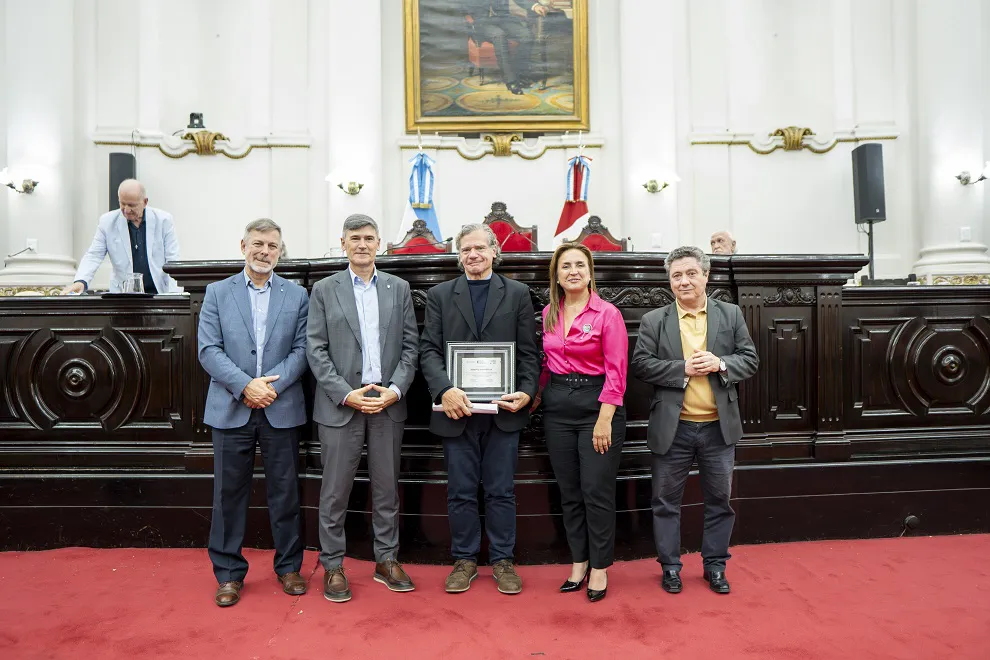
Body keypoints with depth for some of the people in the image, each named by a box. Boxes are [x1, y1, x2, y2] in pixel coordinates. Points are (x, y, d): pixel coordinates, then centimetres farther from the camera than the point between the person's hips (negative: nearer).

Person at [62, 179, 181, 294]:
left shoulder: (164, 220, 1)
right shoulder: (107, 222, 3)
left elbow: (172, 260, 0)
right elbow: (93, 256, 3)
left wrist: (174, 295, -13)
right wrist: (80, 281, -17)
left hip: (160, 292, 0)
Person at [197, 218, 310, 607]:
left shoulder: (297, 295, 6)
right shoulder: (217, 293, 6)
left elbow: (301, 349, 0)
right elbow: (209, 350, -3)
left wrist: (272, 386, -14)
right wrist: (245, 385, -15)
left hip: (281, 410, 0)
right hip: (231, 410, 0)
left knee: (285, 491, 9)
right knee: (229, 493, 8)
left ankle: (289, 567, 25)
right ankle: (229, 573, 23)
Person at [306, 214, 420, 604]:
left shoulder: (399, 288, 8)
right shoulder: (324, 290, 3)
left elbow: (411, 345, 5)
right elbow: (315, 349, -3)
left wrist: (395, 389, -8)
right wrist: (346, 394, -12)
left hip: (388, 404, 2)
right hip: (340, 405, -2)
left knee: (387, 488, 11)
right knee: (335, 491, 5)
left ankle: (387, 561, 25)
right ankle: (332, 567, 20)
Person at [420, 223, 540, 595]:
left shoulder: (517, 293, 6)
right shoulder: (439, 295, 7)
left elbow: (528, 352, 3)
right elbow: (429, 351, -1)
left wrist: (526, 392, -12)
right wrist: (445, 389, -17)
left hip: (503, 410, 0)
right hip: (458, 409, 1)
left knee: (501, 491, 10)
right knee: (460, 491, 10)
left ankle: (502, 560, 25)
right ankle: (465, 559, 27)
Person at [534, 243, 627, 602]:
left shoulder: (608, 314, -7)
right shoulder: (549, 314, 8)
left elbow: (616, 372, -10)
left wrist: (604, 421, -15)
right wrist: (535, 395, 3)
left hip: (596, 404, -5)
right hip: (557, 406, 5)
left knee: (597, 490, 0)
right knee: (569, 491, 12)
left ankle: (599, 568, 17)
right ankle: (578, 562, 26)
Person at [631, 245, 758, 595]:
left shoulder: (730, 314, 5)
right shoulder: (653, 320, 0)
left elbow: (750, 359, 3)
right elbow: (640, 364, -7)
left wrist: (721, 364, -16)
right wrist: (683, 369, -17)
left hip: (719, 426, 2)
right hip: (672, 428, -1)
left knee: (720, 500, 13)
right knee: (666, 501, 8)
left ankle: (715, 566, 31)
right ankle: (670, 567, 25)